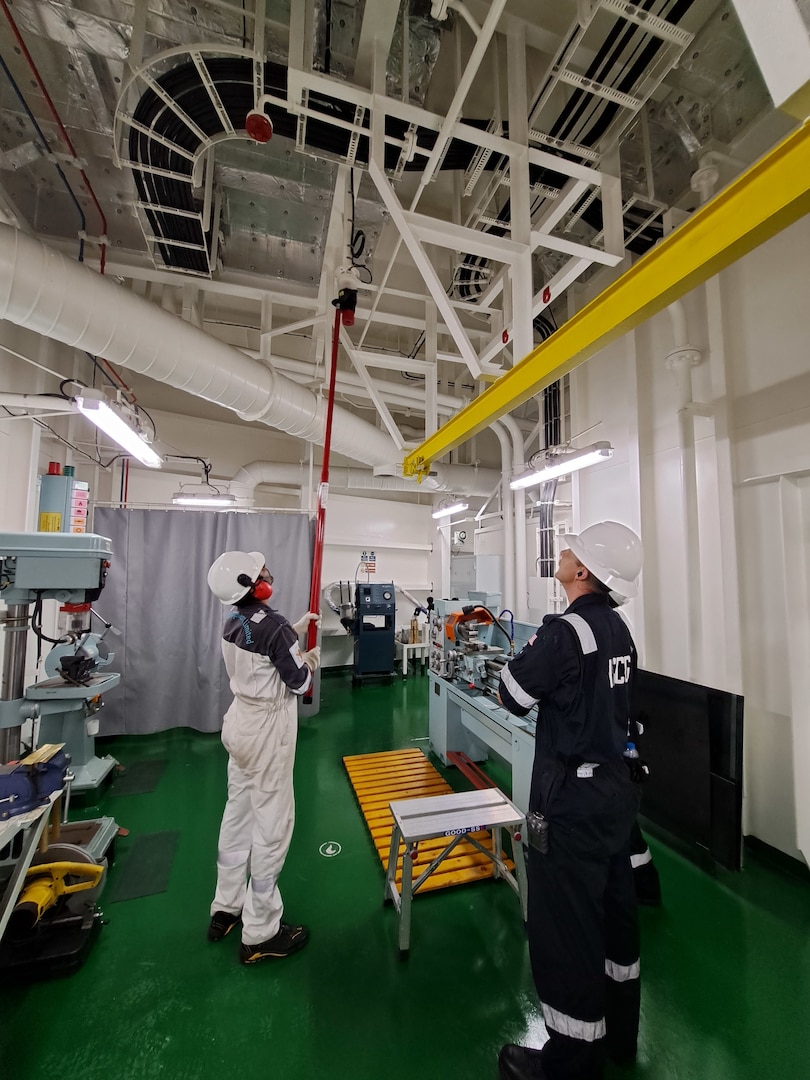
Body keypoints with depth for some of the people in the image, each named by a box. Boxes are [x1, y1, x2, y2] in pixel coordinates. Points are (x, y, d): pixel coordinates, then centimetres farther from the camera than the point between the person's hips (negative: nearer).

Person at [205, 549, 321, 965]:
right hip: (268, 731, -8)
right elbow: (298, 682, -17)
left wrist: (296, 629, 20)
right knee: (271, 824, 7)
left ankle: (225, 909, 41)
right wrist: (311, 660, 2)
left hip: (241, 723, 9)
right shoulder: (273, 624, -26)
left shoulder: (234, 619, 0)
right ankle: (260, 934, 24)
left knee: (238, 814, 22)